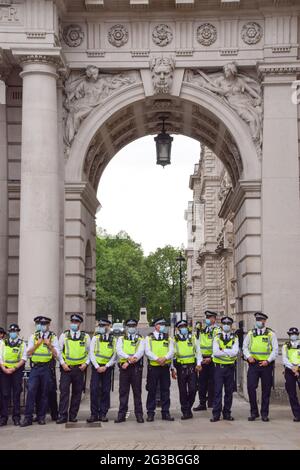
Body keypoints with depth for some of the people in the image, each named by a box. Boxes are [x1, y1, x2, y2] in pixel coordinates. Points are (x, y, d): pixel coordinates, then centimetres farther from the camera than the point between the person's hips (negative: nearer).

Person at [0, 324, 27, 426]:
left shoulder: (22, 344, 7)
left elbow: (23, 359, 0)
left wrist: (13, 369, -11)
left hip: (17, 371, -1)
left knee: (16, 395, 0)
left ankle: (16, 417, 3)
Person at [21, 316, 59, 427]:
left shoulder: (53, 337, 7)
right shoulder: (33, 337, 11)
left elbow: (56, 355, 1)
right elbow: (28, 353, 5)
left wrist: (49, 345, -11)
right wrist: (37, 344, -7)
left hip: (47, 368, 0)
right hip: (35, 367, 0)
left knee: (44, 393, 3)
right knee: (31, 391, -9)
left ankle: (41, 417, 12)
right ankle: (28, 417, -7)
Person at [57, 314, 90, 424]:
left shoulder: (86, 336, 9)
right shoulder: (64, 335, 7)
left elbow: (90, 352, 12)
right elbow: (59, 351, 6)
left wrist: (86, 363, -1)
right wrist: (62, 363, -5)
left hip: (79, 368, 1)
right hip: (66, 368, -1)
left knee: (77, 392, 4)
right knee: (64, 391, -7)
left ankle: (73, 415, 12)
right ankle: (62, 416, -5)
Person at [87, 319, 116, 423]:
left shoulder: (113, 340, 7)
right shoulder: (95, 338, 5)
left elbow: (114, 356, 4)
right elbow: (91, 353, 0)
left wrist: (106, 367, -7)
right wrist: (97, 367, -8)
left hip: (107, 368, 1)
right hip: (96, 367, -1)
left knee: (106, 391, 2)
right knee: (94, 390, -7)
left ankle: (103, 414, 9)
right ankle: (94, 414, -2)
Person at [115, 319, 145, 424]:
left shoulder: (141, 340, 10)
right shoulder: (121, 339, 14)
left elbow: (140, 352, -6)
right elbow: (119, 351, -2)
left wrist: (128, 362, -16)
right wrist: (128, 357, -21)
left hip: (136, 368, -1)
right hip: (124, 367, 1)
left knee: (137, 392, 1)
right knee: (123, 392, 1)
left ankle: (139, 415, 5)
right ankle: (121, 415, 5)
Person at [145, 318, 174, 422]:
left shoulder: (168, 338, 14)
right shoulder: (149, 338, 6)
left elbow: (171, 351, 1)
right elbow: (147, 351, -6)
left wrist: (164, 358, -18)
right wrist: (157, 359, -20)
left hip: (165, 367, 2)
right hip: (153, 367, -2)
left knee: (165, 390, 5)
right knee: (151, 391, 0)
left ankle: (165, 413, 11)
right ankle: (150, 413, 6)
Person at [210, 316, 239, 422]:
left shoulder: (235, 338, 5)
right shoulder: (217, 338, 4)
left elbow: (235, 352, -12)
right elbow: (215, 352, -11)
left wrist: (223, 350, -13)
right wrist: (229, 353, -12)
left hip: (230, 367, 1)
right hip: (219, 367, -1)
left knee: (229, 391, 5)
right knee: (218, 391, -3)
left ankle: (227, 413, 14)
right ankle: (216, 414, 0)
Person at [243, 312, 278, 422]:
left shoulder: (271, 334, 4)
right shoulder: (250, 334, 9)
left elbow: (275, 350, 2)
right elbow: (245, 347, 11)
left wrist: (268, 360, -10)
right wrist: (248, 356, -7)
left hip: (266, 364, -1)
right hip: (253, 364, 1)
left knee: (266, 390, 4)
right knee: (251, 387, -8)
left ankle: (264, 414, 13)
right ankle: (254, 412, 4)